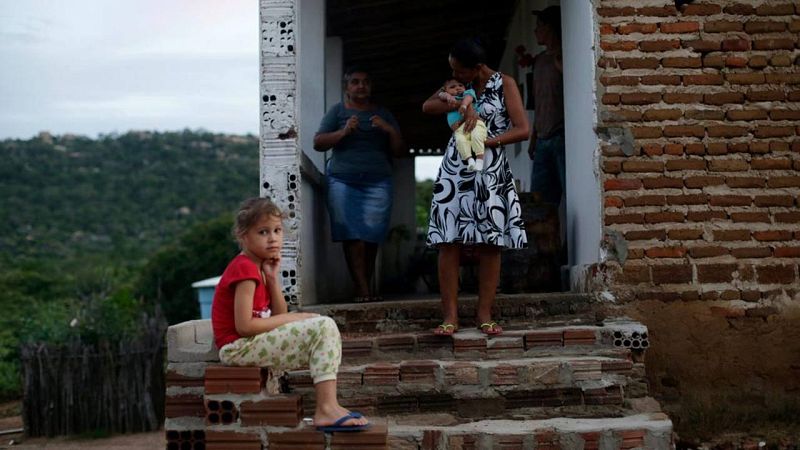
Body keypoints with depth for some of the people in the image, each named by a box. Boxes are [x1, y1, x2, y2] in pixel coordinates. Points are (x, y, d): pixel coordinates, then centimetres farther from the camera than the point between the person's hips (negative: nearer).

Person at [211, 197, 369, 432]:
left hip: (252, 343, 10)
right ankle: (326, 409, -22)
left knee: (325, 328, 13)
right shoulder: (245, 268, -15)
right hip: (238, 347, -10)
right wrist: (295, 318, -15)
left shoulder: (259, 267, 15)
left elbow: (279, 315, 8)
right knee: (323, 327, -17)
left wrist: (273, 278, -3)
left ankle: (328, 406, 2)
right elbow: (244, 326, -24)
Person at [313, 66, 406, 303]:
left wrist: (390, 130, -4)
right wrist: (343, 131, -11)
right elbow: (318, 143, 3)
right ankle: (363, 290, -13)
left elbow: (399, 150, 15)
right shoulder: (338, 111, 12)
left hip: (377, 183, 2)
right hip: (343, 180, -2)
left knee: (371, 237, -6)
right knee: (352, 236, -12)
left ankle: (363, 289, -1)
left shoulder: (383, 114, 19)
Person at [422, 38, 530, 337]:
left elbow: (522, 130, -8)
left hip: (490, 172, -2)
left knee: (489, 244, -2)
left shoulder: (505, 84, -1)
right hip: (454, 169, 3)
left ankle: (484, 314, 6)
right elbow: (427, 106, 0)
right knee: (449, 242, -6)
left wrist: (486, 141, -19)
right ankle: (450, 316, -3)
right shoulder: (460, 85, 11)